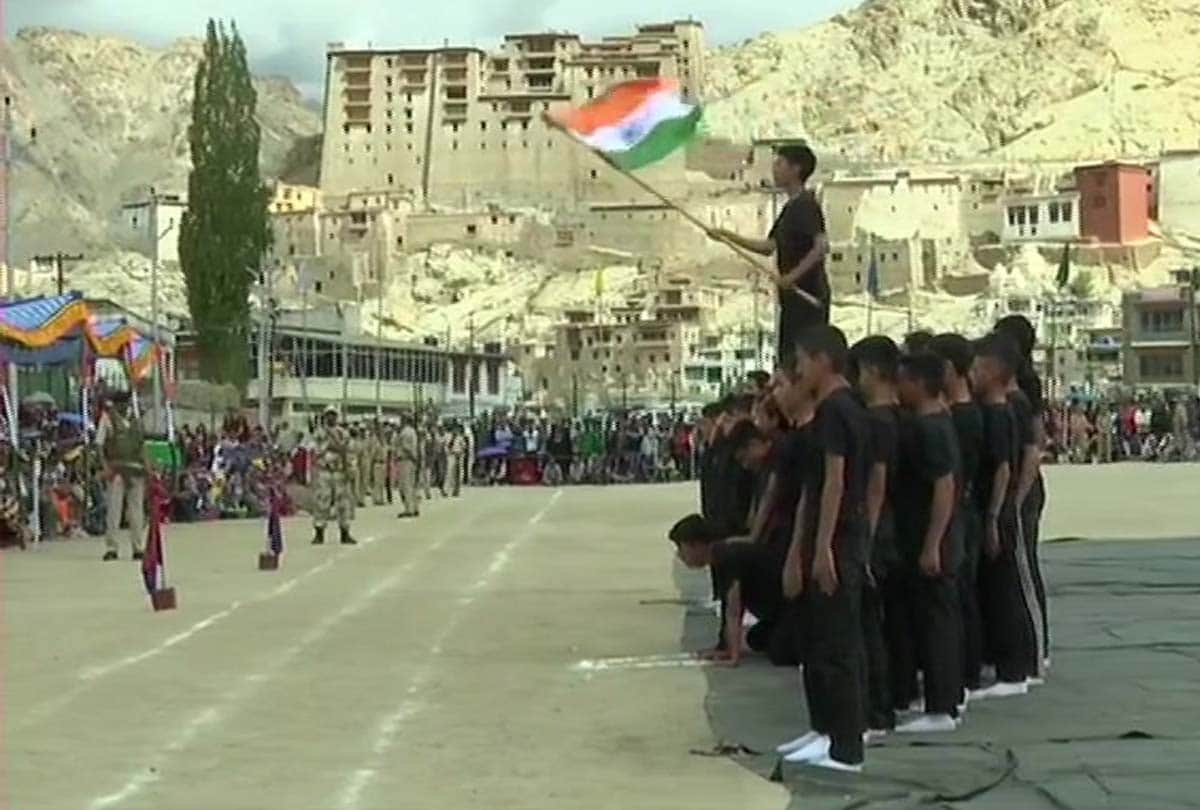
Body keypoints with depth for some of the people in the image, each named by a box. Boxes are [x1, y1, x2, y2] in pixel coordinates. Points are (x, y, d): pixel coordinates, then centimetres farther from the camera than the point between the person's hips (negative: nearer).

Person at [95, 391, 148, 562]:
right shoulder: (107, 418, 2)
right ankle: (111, 548, -6)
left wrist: (147, 465, 11)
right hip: (116, 469, -5)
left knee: (137, 509, 5)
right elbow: (99, 445, -2)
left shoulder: (135, 421, 16)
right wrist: (105, 466, -13)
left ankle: (137, 548, 10)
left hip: (136, 468, 5)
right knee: (114, 508, -8)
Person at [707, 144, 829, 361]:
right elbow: (768, 247, 22)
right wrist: (728, 236, 18)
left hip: (808, 297, -10)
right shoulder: (791, 207, 17)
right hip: (795, 297, 10)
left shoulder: (806, 205, -13)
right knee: (788, 357, 12)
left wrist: (794, 275, -31)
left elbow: (822, 246, -25)